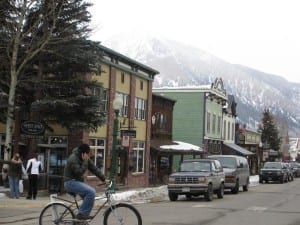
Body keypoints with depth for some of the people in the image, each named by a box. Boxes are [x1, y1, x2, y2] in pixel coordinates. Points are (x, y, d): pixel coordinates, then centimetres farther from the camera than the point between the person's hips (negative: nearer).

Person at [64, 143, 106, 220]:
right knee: (91, 192, -23)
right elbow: (79, 172, -26)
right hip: (70, 182, -9)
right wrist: (85, 162, -24)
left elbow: (94, 168, 6)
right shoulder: (73, 159, -19)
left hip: (77, 181, 9)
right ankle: (82, 214, -17)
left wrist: (104, 179, 0)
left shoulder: (86, 159, 7)